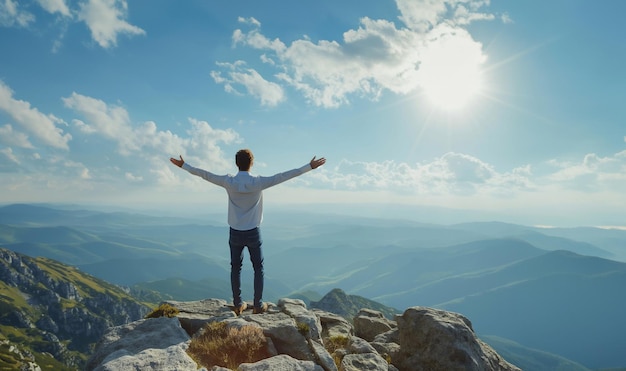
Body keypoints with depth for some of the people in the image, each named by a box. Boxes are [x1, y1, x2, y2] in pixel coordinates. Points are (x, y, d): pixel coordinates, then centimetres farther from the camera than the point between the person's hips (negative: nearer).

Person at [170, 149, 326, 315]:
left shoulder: (229, 182, -9)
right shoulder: (258, 182, -13)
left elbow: (205, 175, -1)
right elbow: (283, 176, -14)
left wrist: (183, 165, 12)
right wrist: (309, 167, -12)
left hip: (235, 233, 2)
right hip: (253, 233, -2)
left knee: (235, 268, 14)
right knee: (258, 268, 12)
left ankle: (238, 305, 21)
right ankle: (258, 305, 15)